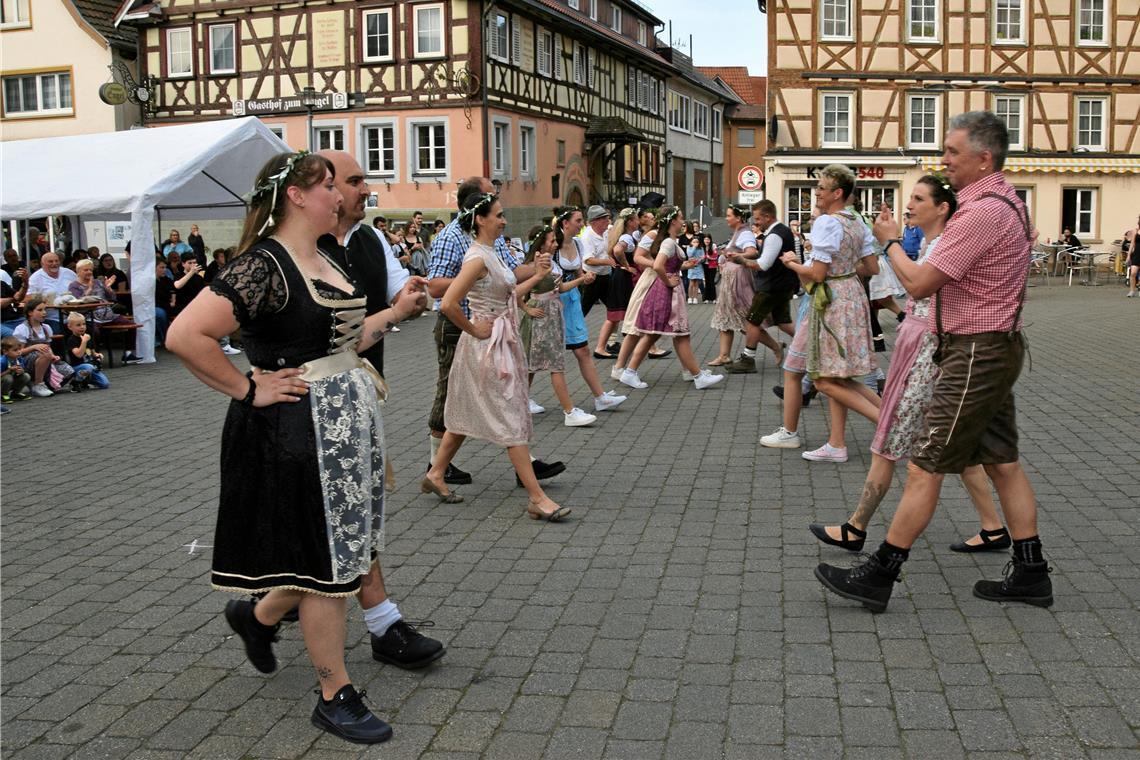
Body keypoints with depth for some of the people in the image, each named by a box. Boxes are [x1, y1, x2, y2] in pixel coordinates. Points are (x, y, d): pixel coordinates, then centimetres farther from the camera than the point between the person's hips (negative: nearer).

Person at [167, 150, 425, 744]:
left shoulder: (324, 263, 12)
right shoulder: (264, 265, -17)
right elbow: (185, 336, -24)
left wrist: (393, 313, 14)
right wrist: (248, 389, -18)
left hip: (348, 422, 9)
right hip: (299, 429, -9)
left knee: (343, 550, 18)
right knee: (326, 562, 1)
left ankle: (257, 614, 42)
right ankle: (336, 696, 17)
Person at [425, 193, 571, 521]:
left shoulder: (491, 253, 11)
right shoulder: (477, 257, -19)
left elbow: (506, 296, 17)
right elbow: (448, 304, -29)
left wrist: (537, 277, 13)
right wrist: (473, 330, -17)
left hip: (501, 344, 10)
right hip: (487, 346, -10)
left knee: (468, 415, 18)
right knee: (511, 420, -7)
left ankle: (435, 475, 31)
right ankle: (537, 498, -4)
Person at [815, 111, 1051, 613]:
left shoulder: (983, 213, -22)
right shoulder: (1006, 202, 13)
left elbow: (918, 283, -20)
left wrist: (890, 241, -4)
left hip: (975, 355, -10)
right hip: (994, 349, 11)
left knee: (925, 468, -5)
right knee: (1002, 462, 14)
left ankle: (878, 577, 2)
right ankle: (1030, 574, 21)